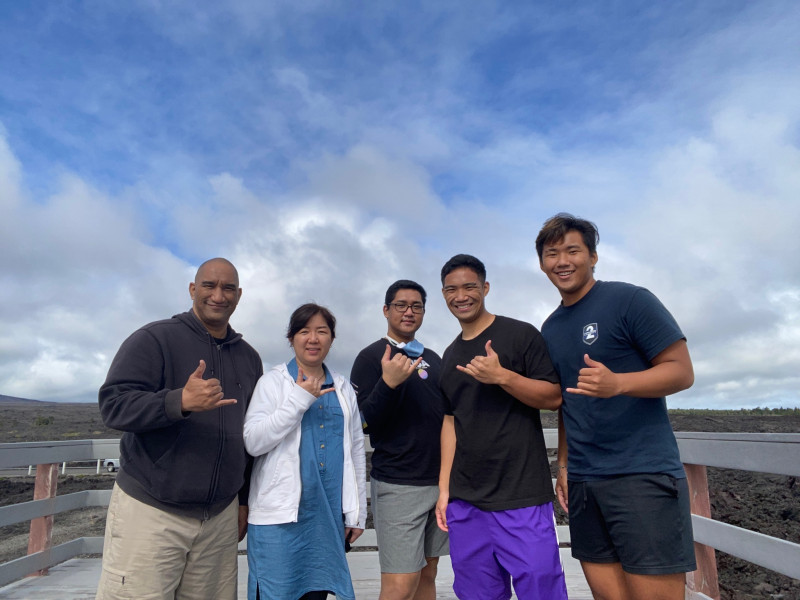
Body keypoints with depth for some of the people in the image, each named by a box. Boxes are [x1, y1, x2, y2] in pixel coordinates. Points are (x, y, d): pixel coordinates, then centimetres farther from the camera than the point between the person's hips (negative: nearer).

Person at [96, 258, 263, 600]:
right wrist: (181, 402, -30)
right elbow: (113, 405, -14)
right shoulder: (154, 339, -5)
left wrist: (244, 499, 16)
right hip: (150, 511, -4)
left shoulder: (248, 358, 10)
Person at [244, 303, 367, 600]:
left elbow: (356, 452, 14)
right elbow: (253, 442, -11)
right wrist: (299, 399, -15)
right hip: (280, 515, -3)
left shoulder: (343, 389, 11)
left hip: (330, 517, 4)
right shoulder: (273, 381, 0)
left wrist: (357, 513, 12)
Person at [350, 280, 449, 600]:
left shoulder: (432, 358, 12)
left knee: (428, 574, 14)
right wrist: (389, 382, -28)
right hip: (398, 485, -6)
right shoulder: (371, 357, -6)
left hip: (440, 480, 6)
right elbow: (364, 423, -13)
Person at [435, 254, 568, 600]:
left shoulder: (521, 335, -3)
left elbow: (554, 397, -7)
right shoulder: (450, 357, 14)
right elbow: (450, 421, 14)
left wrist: (502, 376, -22)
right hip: (465, 501, 5)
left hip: (522, 498, -5)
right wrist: (444, 488, 10)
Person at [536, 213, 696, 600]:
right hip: (582, 482, 6)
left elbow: (682, 371, -9)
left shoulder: (629, 300, -6)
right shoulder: (550, 330, 14)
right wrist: (564, 464, 14)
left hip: (643, 476, -6)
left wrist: (617, 383, -26)